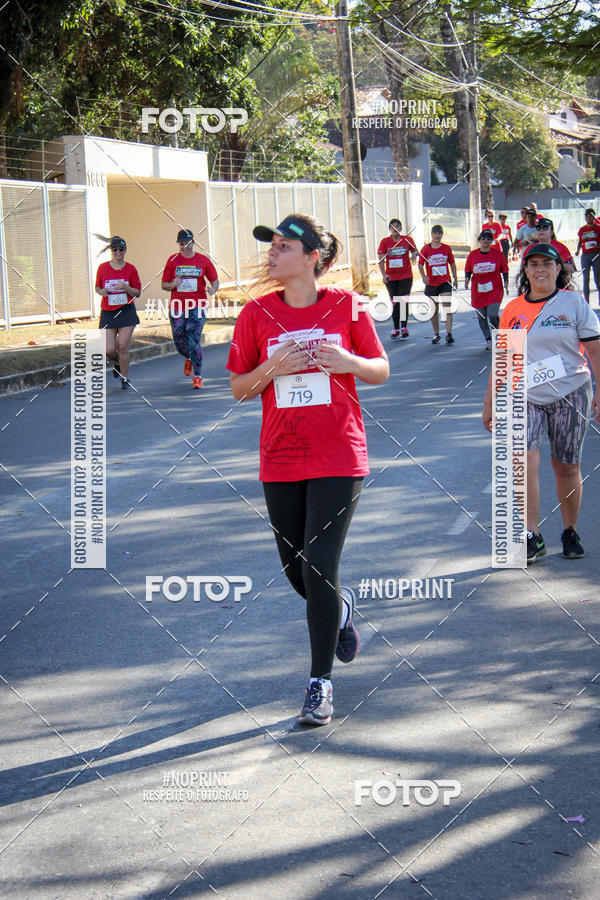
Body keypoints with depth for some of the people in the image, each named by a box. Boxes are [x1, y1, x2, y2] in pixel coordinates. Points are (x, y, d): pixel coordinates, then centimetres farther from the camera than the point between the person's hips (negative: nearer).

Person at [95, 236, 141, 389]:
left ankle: (125, 378, 9)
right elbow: (97, 287, 15)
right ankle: (117, 362, 30)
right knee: (109, 350, -6)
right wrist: (101, 291, -8)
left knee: (123, 347, -7)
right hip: (108, 313, 1)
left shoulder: (130, 269, 0)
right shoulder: (103, 268, 3)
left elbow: (137, 293, 3)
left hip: (127, 311, -1)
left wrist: (126, 287, -16)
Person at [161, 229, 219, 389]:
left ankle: (198, 376, 1)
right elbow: (164, 284, 9)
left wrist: (213, 289, -11)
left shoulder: (203, 260, 4)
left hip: (197, 307, -2)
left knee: (193, 342, -10)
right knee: (179, 341, 7)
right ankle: (188, 359, 42)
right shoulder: (173, 260, 6)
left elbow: (214, 280, 11)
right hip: (177, 308, 2)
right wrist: (173, 285, -13)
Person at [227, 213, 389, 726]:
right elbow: (238, 389, 5)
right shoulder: (257, 314, 2)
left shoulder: (346, 307, -2)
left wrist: (347, 362, -15)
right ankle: (341, 608, 46)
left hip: (338, 457, -3)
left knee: (320, 566, -10)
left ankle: (321, 682, 2)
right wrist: (272, 368, -14)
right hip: (280, 461, 3)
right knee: (296, 571, 11)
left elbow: (381, 371, 6)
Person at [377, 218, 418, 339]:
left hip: (406, 276, -1)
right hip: (391, 278, 1)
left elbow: (415, 251, 12)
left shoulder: (407, 239, 0)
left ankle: (404, 327, -6)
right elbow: (381, 259, -7)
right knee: (395, 303, 9)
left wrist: (414, 254, -13)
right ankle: (396, 329, 17)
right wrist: (384, 274, -20)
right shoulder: (385, 242, -1)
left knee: (404, 301, -12)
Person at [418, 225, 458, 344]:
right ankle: (436, 334, 22)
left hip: (445, 282, 0)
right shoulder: (426, 249, -1)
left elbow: (452, 264, 13)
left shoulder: (447, 248, 4)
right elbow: (420, 264, -5)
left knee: (447, 307, -13)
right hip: (431, 283, 0)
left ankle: (448, 333, -16)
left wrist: (455, 279, 14)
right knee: (434, 310, 9)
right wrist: (423, 276, -21)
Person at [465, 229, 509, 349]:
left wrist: (506, 282, -5)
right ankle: (488, 340, 22)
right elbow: (468, 270, 9)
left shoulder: (498, 254, 1)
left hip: (495, 290, -2)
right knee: (481, 317, 6)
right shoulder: (473, 255, 3)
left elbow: (504, 270, 7)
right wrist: (467, 278, -11)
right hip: (478, 291, 2)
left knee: (493, 315, -16)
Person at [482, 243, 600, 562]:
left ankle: (570, 532, 22)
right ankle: (532, 537, -12)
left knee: (566, 466, 5)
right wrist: (489, 403, 13)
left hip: (571, 395, -1)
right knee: (525, 460, -16)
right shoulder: (512, 310, 8)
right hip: (527, 398, 1)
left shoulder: (574, 303, 1)